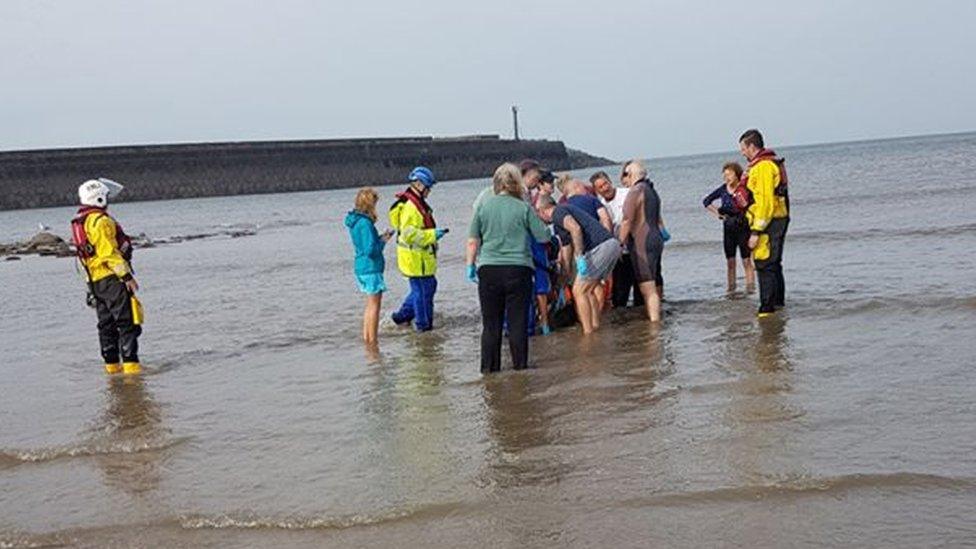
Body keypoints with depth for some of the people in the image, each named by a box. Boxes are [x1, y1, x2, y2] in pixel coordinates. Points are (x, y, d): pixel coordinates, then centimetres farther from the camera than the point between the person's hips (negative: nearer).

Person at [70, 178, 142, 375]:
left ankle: (112, 366, 18)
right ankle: (131, 365, -14)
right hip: (112, 279, -10)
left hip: (95, 282, 10)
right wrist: (127, 276, -17)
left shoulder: (79, 223, 16)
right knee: (128, 323, -9)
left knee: (107, 325, 13)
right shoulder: (101, 221, -14)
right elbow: (109, 253, -19)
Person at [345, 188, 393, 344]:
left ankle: (366, 337, 24)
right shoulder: (365, 223, -21)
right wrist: (383, 241, -9)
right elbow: (370, 250, -24)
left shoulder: (354, 221, 8)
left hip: (361, 267, 9)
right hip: (371, 268, -9)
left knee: (371, 304, 19)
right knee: (374, 305, 0)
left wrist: (380, 238, 8)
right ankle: (372, 340, 5)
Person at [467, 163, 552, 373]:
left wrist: (471, 265, 14)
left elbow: (473, 241, 3)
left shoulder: (484, 206, 1)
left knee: (491, 323, 8)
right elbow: (543, 237, 1)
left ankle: (489, 367, 11)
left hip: (488, 269, 2)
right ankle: (520, 365, 10)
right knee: (518, 321, 6)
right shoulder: (523, 208, -3)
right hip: (518, 269, -2)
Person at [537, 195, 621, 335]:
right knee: (588, 291, 20)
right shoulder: (559, 225, 29)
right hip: (613, 245, 9)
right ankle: (596, 328, 19)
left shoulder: (557, 212, -1)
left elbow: (575, 229, -21)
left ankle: (587, 333, 1)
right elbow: (566, 251, 35)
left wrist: (579, 256, -23)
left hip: (601, 248, -9)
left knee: (579, 291, 0)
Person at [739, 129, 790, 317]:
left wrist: (756, 231, -21)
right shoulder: (771, 163, 17)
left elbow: (765, 202, -22)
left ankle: (767, 309, -9)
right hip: (778, 220, 11)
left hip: (768, 223, -11)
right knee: (773, 265, 18)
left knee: (765, 267, -9)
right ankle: (779, 302, 28)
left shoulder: (763, 166, -16)